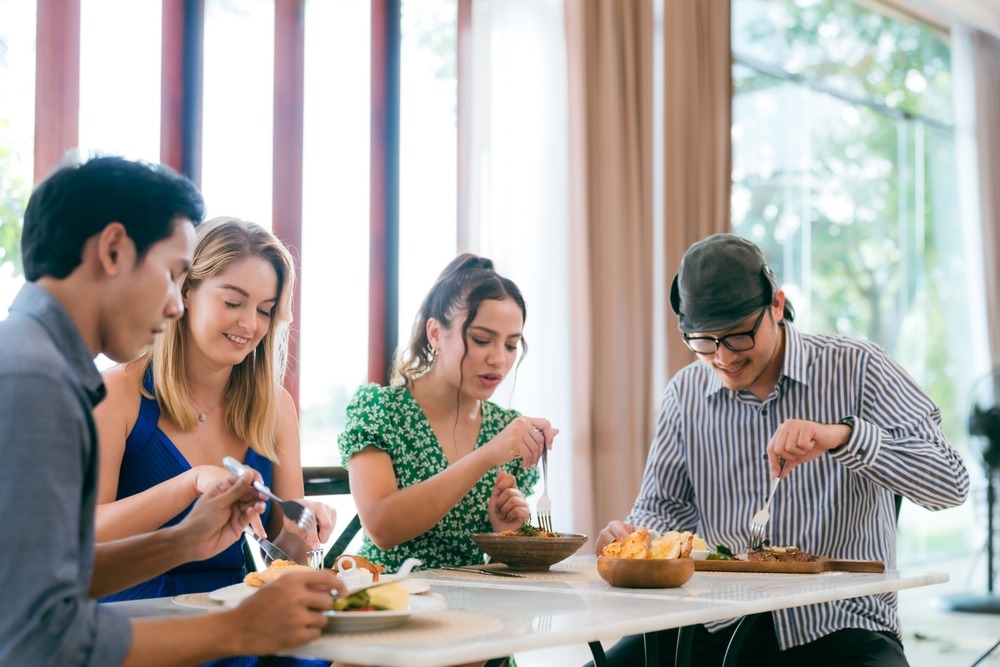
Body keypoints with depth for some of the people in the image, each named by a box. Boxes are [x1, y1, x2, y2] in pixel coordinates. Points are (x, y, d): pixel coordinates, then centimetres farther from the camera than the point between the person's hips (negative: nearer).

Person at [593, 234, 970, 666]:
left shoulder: (856, 369, -5)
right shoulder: (686, 394, 7)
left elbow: (950, 483, -12)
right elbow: (665, 508, 15)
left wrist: (842, 435, -27)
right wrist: (632, 536, -8)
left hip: (840, 626, -3)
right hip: (719, 625, 3)